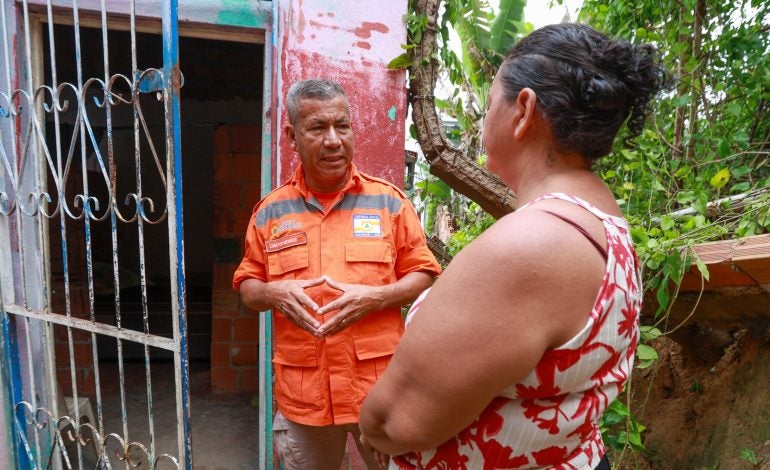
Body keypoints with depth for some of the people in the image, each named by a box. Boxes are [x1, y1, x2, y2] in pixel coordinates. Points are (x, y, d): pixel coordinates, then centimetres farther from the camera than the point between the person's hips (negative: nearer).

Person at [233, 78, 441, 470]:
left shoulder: (388, 200, -2)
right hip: (301, 396, 2)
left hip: (381, 390, -1)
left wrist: (375, 296, -18)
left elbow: (424, 275, 0)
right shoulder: (271, 211, 3)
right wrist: (272, 293, -13)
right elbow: (247, 285, 10)